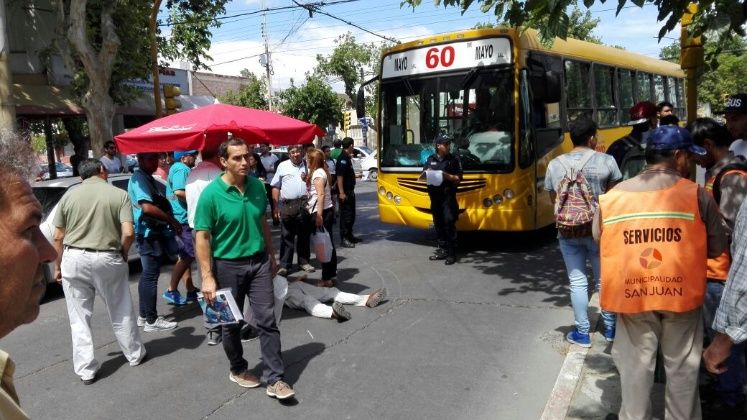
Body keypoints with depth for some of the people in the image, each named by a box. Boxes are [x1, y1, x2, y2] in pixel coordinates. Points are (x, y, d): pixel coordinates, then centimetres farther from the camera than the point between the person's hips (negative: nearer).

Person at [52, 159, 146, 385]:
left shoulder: (69, 195, 3)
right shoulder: (119, 194, -3)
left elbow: (58, 237, 4)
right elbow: (128, 233, -12)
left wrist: (58, 266, 15)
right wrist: (123, 254, 6)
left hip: (74, 258, 2)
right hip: (107, 259, -1)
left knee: (79, 318, 10)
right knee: (121, 313, 15)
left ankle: (86, 370, 14)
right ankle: (135, 355, 29)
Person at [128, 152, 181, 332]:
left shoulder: (147, 177, 16)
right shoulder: (139, 178, -15)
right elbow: (147, 207, -27)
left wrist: (170, 223, 14)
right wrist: (173, 221, -20)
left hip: (153, 232, 10)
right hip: (148, 233, -10)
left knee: (148, 274, 15)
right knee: (150, 276, -5)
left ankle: (144, 316, 25)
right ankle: (151, 320, 2)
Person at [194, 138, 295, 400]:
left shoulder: (257, 186, 0)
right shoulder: (211, 194, -15)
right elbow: (202, 237, -13)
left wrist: (271, 256, 15)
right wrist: (207, 277, -17)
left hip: (259, 262, 4)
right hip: (228, 265, -3)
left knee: (267, 320, 1)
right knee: (231, 323, 13)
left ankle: (275, 380, 8)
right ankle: (238, 370, 34)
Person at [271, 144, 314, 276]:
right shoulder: (282, 166, 6)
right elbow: (276, 187, 4)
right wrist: (276, 206, -1)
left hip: (304, 204, 2)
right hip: (287, 205, -2)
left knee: (304, 235, 10)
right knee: (286, 236, 1)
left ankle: (304, 261, 23)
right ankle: (284, 265, 7)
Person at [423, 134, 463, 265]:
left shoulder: (454, 160, 0)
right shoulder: (431, 159, 11)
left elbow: (458, 179, -3)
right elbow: (424, 176, 17)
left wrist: (446, 175, -17)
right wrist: (426, 173, -5)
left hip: (448, 196, -4)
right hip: (434, 196, 4)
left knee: (449, 223, -9)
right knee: (438, 224, 10)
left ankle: (451, 253, -5)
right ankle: (442, 250, 20)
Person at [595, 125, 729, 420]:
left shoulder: (611, 197, -4)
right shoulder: (695, 194, -9)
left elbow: (600, 242, 2)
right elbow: (717, 247, -3)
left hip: (631, 294, 1)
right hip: (681, 294, -1)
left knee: (635, 366, 16)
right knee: (682, 368, 18)